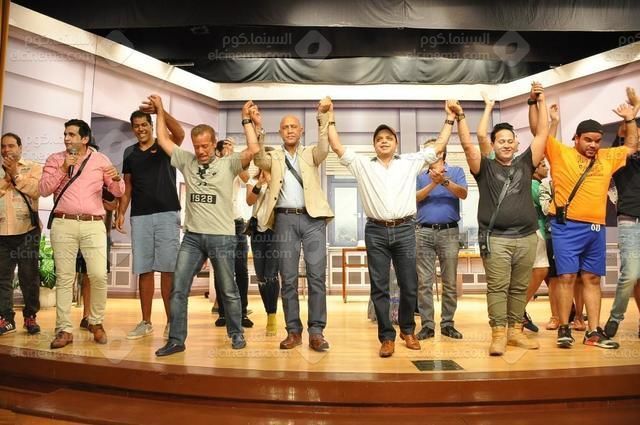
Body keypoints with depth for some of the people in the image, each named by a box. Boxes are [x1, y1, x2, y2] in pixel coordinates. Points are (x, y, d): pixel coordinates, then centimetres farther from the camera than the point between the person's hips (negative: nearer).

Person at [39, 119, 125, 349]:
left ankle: (96, 322, 12)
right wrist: (63, 169, -9)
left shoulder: (100, 159, 9)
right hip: (63, 224, 1)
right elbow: (43, 190, 1)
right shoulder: (55, 159, 11)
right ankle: (64, 329, 8)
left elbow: (119, 192, 6)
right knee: (64, 277, 2)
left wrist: (117, 178, -16)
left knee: (99, 275, -7)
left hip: (93, 225, -1)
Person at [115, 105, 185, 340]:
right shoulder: (130, 152, 15)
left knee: (168, 268, -4)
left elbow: (180, 133, -18)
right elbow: (128, 186, 17)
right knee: (144, 270, 6)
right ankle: (146, 322, 16)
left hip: (167, 213, -4)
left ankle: (171, 322, 4)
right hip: (139, 216, 4)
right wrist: (121, 213, 7)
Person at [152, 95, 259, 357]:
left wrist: (246, 120, -10)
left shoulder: (228, 164, -1)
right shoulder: (186, 161, 10)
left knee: (228, 291, 8)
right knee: (178, 289, 1)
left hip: (222, 237, -3)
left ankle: (236, 333, 24)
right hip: (192, 237, 3)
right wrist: (160, 111, 14)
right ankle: (176, 340, 12)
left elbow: (253, 151, -16)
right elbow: (163, 140, 14)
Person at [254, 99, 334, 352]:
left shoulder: (310, 154, 15)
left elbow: (324, 149, -7)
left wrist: (323, 120, -19)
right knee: (288, 278, 2)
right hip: (285, 219, 1)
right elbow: (259, 160, -6)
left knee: (317, 276, -4)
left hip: (312, 218, 0)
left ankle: (316, 331, 3)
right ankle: (293, 331, 12)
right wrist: (257, 130, -18)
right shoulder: (274, 157, 15)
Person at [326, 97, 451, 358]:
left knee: (409, 285, 6)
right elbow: (337, 148, 4)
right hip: (376, 232, 0)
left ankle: (407, 330, 27)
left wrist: (450, 119, 8)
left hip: (404, 230, 1)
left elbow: (438, 148, 10)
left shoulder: (410, 163, 12)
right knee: (379, 287, 2)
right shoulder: (362, 165, 10)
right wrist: (329, 118, 0)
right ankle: (387, 337, 13)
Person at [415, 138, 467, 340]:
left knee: (450, 282, 3)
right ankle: (427, 325, 5)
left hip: (449, 232, -1)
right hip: (424, 232, 1)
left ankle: (448, 323, 14)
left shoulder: (456, 171, 10)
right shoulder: (420, 176, 14)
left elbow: (463, 194, -7)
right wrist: (433, 183, -14)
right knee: (424, 282, -1)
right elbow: (415, 197, -2)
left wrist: (444, 180, -20)